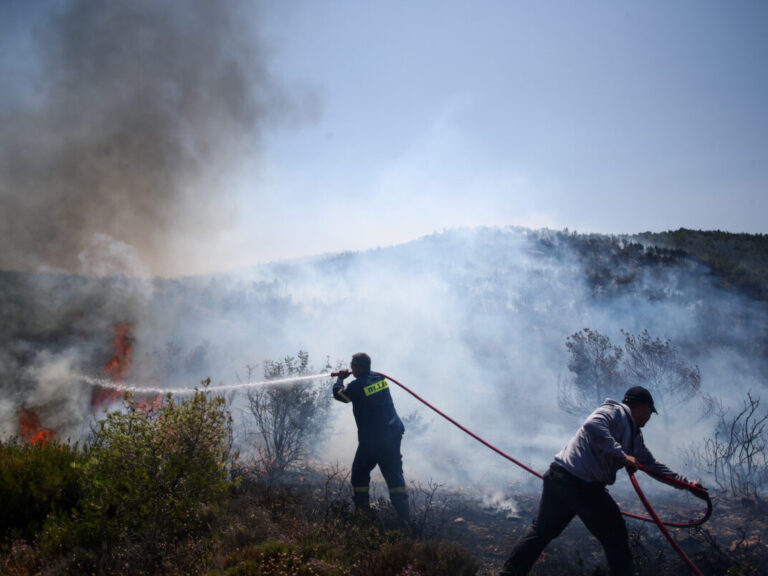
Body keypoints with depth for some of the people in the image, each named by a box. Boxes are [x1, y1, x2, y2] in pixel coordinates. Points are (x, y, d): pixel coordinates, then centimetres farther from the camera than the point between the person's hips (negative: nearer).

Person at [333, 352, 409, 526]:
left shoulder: (357, 385, -15)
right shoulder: (380, 378, 6)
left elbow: (338, 393, 2)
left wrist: (340, 378, 19)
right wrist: (350, 377, 28)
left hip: (372, 440, -6)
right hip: (393, 434, 6)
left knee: (360, 473, 14)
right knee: (394, 475, 7)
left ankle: (362, 510, 18)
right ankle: (403, 517, 3)